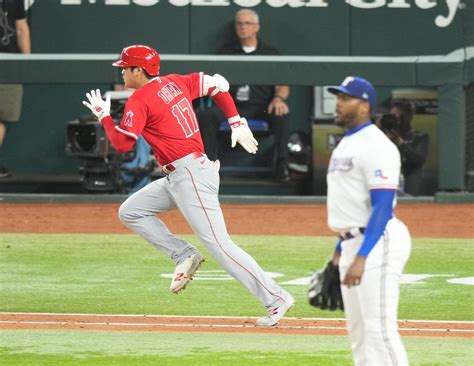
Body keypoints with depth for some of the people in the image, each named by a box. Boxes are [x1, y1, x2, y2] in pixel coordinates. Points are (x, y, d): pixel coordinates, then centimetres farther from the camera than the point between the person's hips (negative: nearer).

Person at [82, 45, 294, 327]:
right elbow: (218, 84, 15)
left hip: (190, 176, -10)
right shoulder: (175, 83, 14)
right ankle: (184, 256, 7)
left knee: (218, 243, -11)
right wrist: (237, 124, 11)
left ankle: (276, 299, -12)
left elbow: (122, 144, -16)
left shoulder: (140, 100, -11)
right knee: (130, 212, 13)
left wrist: (104, 115, 0)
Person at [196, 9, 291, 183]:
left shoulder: (270, 53, 17)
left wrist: (279, 98, -13)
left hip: (262, 106, -1)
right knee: (205, 115, -30)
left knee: (282, 115, -34)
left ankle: (282, 165, -27)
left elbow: (282, 86, 10)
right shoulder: (226, 52, 21)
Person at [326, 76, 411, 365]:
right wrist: (341, 249, 23)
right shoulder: (346, 144, 17)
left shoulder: (375, 144, -14)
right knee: (358, 331, 12)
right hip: (353, 244, 10)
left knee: (379, 330, -14)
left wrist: (361, 257, -28)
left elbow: (383, 206, -22)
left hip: (376, 242, -10)